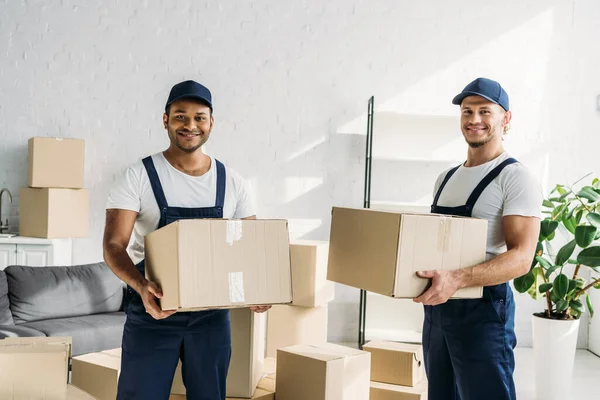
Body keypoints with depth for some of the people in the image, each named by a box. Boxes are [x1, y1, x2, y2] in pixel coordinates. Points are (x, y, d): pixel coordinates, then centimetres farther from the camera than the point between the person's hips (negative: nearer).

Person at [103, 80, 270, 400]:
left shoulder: (231, 182, 3)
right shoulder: (139, 176, -7)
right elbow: (113, 244, -13)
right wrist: (140, 285, -32)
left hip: (212, 314, 3)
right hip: (152, 311, -3)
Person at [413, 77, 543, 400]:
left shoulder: (516, 178, -11)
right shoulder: (446, 179, 14)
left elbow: (521, 257, -21)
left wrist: (457, 280, -35)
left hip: (484, 309, -7)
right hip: (437, 306, 8)